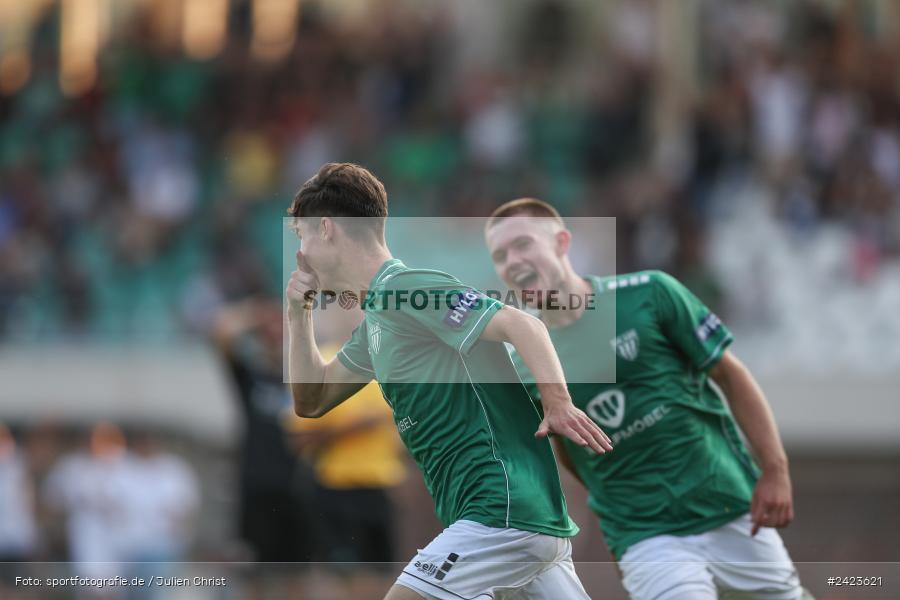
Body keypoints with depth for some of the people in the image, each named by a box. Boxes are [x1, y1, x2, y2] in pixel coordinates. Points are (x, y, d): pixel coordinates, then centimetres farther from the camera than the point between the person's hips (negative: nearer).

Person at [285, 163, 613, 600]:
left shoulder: (406, 286, -9)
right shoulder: (377, 316, 21)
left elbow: (521, 325, -20)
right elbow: (312, 401, 29)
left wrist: (558, 404, -34)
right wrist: (299, 312, 17)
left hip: (503, 511, -10)